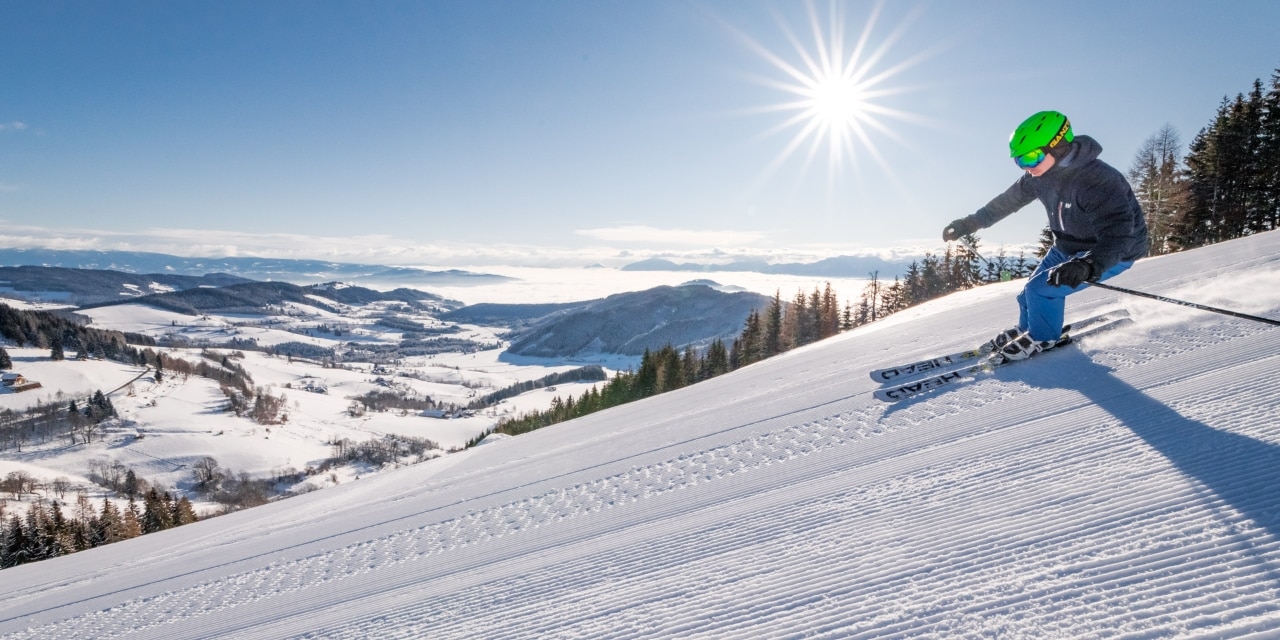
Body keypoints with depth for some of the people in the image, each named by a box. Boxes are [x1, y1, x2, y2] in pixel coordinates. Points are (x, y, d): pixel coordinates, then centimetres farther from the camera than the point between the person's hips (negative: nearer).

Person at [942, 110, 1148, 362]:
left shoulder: (1097, 181, -36)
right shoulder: (1040, 175, -12)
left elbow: (1117, 235, -43)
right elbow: (1008, 201, 6)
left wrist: (1088, 266, -61)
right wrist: (969, 223, 9)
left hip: (1115, 252, -7)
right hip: (1068, 247, 8)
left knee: (1042, 288, -18)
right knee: (1031, 292, 10)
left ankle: (1042, 338, 7)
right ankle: (1027, 329, 38)